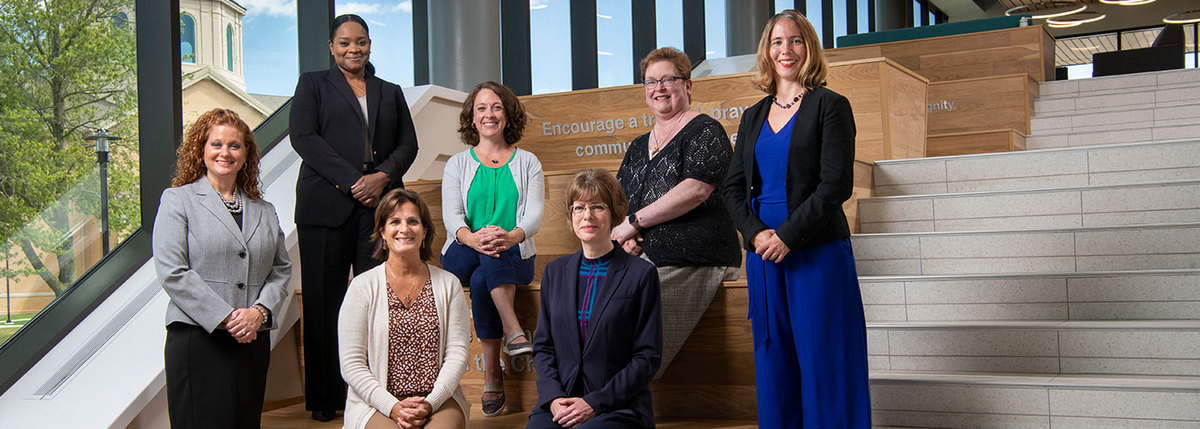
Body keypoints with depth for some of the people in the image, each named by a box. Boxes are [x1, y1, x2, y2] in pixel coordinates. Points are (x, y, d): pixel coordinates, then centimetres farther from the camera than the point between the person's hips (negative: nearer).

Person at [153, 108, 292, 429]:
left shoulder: (264, 210, 18)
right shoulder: (178, 200, 3)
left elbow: (281, 269, 14)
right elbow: (172, 273, -7)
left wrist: (260, 311, -6)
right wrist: (225, 318, -14)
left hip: (253, 341, 4)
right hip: (198, 341, -4)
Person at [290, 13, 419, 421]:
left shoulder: (391, 92, 23)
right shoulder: (313, 84, 14)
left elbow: (408, 143, 14)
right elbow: (303, 136, 0)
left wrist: (383, 176, -7)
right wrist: (352, 180, -10)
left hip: (379, 204, 2)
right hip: (327, 205, -2)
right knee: (324, 301, -2)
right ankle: (324, 399, 6)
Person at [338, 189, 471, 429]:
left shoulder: (448, 285, 9)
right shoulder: (363, 287, 3)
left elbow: (457, 354, 4)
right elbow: (351, 364, -1)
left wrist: (430, 403, -11)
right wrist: (393, 407, -13)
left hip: (438, 401, 1)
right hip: (377, 403, -1)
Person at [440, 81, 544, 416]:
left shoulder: (527, 162, 13)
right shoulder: (458, 165, 15)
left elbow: (534, 213, -2)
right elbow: (451, 215, -1)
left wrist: (512, 236, -28)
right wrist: (472, 238, -27)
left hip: (514, 256, 0)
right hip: (462, 257, 1)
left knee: (482, 279, -35)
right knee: (488, 260, -37)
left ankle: (492, 374, -28)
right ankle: (514, 331, -34)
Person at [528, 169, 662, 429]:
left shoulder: (641, 274, 0)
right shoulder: (555, 272, 14)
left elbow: (648, 357, -3)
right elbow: (542, 346, 14)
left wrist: (595, 403, -10)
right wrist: (553, 397, -4)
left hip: (620, 408, -4)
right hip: (559, 404, 4)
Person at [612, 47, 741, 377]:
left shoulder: (705, 131, 0)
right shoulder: (639, 146, 24)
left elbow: (696, 190, -14)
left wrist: (635, 221, -10)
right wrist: (624, 234, -1)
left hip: (691, 263, -7)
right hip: (641, 259, 7)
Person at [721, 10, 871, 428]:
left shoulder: (830, 106, -2)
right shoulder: (754, 116, 15)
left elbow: (836, 184, -11)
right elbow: (733, 186, 11)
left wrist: (787, 235, -16)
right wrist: (755, 232, -7)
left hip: (817, 252, -5)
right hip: (763, 253, 5)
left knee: (821, 362, -1)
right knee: (773, 361, 9)